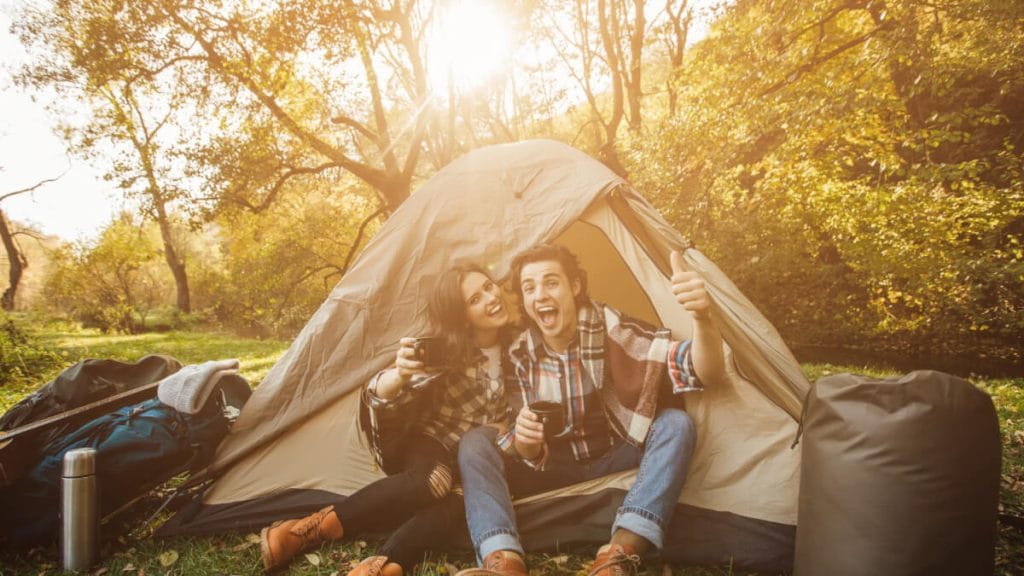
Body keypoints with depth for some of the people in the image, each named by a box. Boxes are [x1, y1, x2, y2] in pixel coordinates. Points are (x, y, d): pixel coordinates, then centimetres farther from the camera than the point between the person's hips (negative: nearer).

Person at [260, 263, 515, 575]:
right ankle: (308, 529, -32)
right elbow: (378, 397, -24)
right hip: (429, 444, -3)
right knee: (432, 480, -39)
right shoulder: (444, 350, -16)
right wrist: (401, 374, -45)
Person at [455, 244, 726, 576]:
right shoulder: (520, 356, -12)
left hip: (615, 457, -1)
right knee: (476, 442, -21)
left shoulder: (611, 329, -20)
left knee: (675, 424, -29)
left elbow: (707, 374, -30)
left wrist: (702, 318, -52)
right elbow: (531, 455, -7)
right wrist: (524, 441, -33)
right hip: (553, 466, 1)